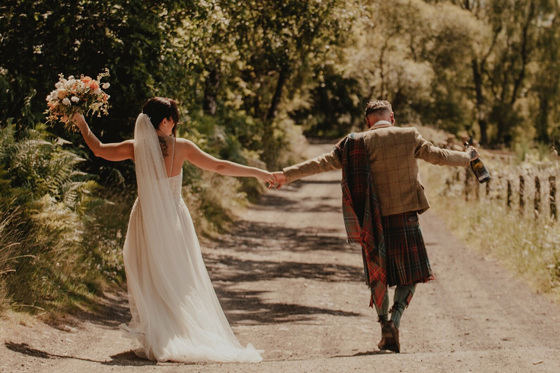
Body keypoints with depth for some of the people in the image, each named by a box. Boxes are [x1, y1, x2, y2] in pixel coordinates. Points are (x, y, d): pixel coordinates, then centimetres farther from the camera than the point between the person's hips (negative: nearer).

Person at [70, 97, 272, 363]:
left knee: (151, 281, 7)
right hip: (175, 219, 0)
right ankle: (192, 337, 11)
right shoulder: (181, 147, -8)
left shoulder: (136, 148, -6)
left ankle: (156, 342, 3)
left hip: (147, 219, 0)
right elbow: (219, 166, -4)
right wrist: (257, 173, 4)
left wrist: (82, 125, 24)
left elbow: (98, 149, 8)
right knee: (182, 280, 10)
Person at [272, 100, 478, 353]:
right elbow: (439, 156, 11)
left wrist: (288, 174, 1)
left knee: (378, 276, 17)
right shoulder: (409, 136, 0)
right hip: (405, 218, -1)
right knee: (410, 275, 9)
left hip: (374, 221, 1)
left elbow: (324, 162, -4)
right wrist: (467, 157, 30)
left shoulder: (358, 143, 0)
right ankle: (394, 321, -12)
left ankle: (385, 328, 16)